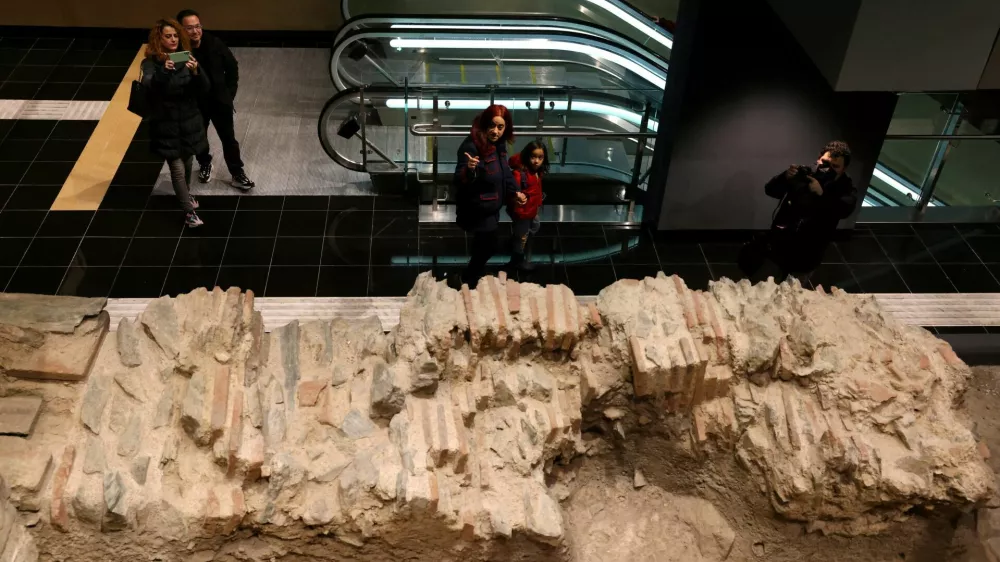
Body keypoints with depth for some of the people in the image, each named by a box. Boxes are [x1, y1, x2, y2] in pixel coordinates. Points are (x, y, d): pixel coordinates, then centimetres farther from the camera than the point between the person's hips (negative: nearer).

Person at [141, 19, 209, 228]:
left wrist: (196, 72, -29)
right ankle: (190, 213, -1)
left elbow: (204, 88, -9)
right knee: (177, 169, -6)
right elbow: (149, 86, -27)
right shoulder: (150, 63, -9)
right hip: (165, 125, -3)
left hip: (189, 121, 4)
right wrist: (163, 71, -45)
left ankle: (185, 195, 46)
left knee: (187, 163, 20)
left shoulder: (186, 58, -1)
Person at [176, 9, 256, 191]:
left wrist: (230, 92, 0)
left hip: (220, 101, 1)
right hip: (194, 104, 0)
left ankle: (238, 174, 21)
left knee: (229, 138, 8)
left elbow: (232, 66, 0)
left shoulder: (214, 43, -14)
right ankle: (205, 164, 48)